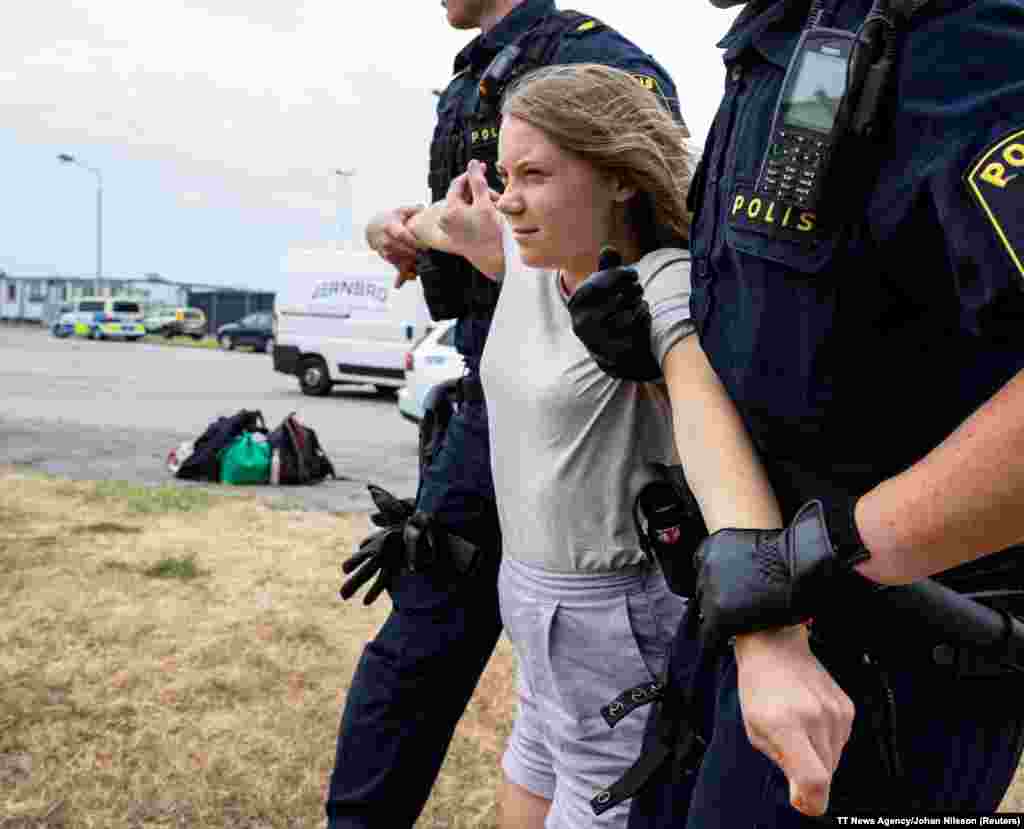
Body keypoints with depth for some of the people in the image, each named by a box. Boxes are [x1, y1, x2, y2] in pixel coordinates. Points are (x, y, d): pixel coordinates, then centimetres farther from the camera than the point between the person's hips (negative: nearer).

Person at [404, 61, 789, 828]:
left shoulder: (669, 286, -21)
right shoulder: (532, 261, 1)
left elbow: (714, 433, -41)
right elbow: (421, 226, 23)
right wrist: (466, 232, -2)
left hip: (624, 628, -8)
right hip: (542, 602, 8)